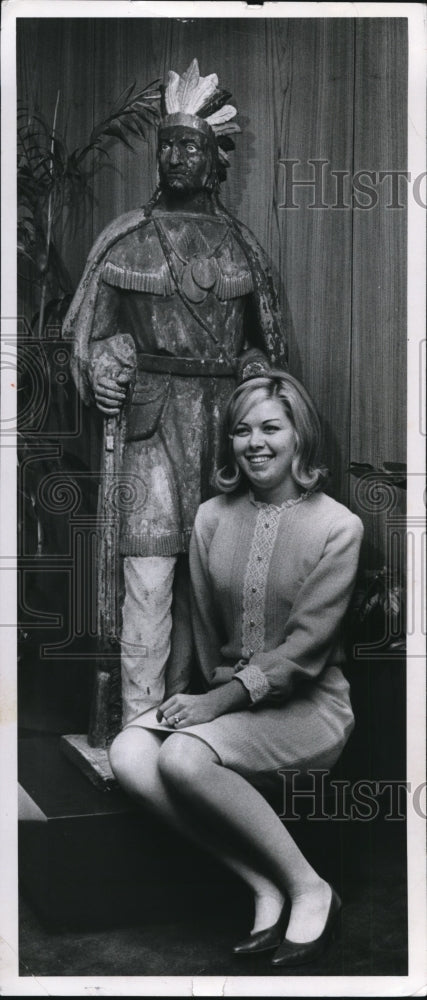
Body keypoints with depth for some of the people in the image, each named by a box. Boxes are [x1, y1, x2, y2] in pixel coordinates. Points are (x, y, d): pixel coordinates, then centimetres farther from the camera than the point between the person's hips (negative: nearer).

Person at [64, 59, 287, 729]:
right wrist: (105, 369, -8)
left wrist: (254, 376, 6)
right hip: (153, 420, -3)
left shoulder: (241, 243, 13)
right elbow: (97, 333, 8)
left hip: (225, 419, 3)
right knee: (150, 578, -8)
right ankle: (141, 728, -2)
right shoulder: (126, 239, 6)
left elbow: (262, 338, 20)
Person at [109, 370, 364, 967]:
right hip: (227, 698, 6)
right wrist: (213, 693, 3)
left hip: (309, 703, -5)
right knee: (128, 756, -22)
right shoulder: (212, 518, 6)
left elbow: (304, 648, -14)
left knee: (184, 756, -31)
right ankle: (266, 889, -13)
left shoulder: (338, 526, -9)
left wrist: (222, 701, -18)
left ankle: (308, 889, -11)